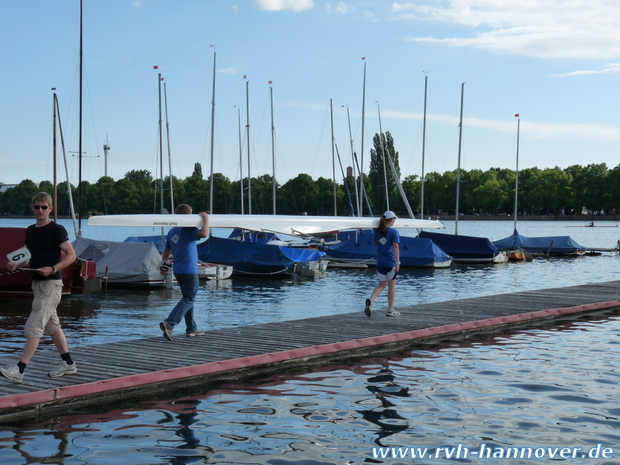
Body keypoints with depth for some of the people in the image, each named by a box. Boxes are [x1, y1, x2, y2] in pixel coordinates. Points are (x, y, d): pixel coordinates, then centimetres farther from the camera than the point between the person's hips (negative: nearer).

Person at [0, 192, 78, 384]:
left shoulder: (57, 230, -10)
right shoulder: (30, 231, 12)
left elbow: (71, 255, -12)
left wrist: (52, 269, -24)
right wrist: (17, 265, 2)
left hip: (51, 284, -8)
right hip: (36, 283, 9)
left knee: (34, 327, -12)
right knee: (52, 325, 15)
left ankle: (19, 370, -15)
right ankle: (68, 364, 26)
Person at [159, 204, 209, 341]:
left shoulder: (172, 232, 10)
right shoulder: (188, 230, -14)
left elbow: (166, 251, 16)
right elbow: (203, 233, -30)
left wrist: (164, 265, 24)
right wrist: (206, 219, -16)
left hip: (177, 270, 8)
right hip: (189, 271, -8)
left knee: (188, 298, 17)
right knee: (188, 300, -5)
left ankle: (191, 329, 20)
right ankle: (169, 323, -20)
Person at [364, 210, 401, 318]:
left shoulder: (378, 231, 7)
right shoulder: (394, 232, -9)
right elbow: (395, 247, -16)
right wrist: (398, 262, -17)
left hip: (380, 262, 5)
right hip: (390, 262, -5)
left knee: (381, 285, 12)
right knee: (391, 286, 7)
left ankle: (370, 300, -15)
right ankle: (390, 310, 11)